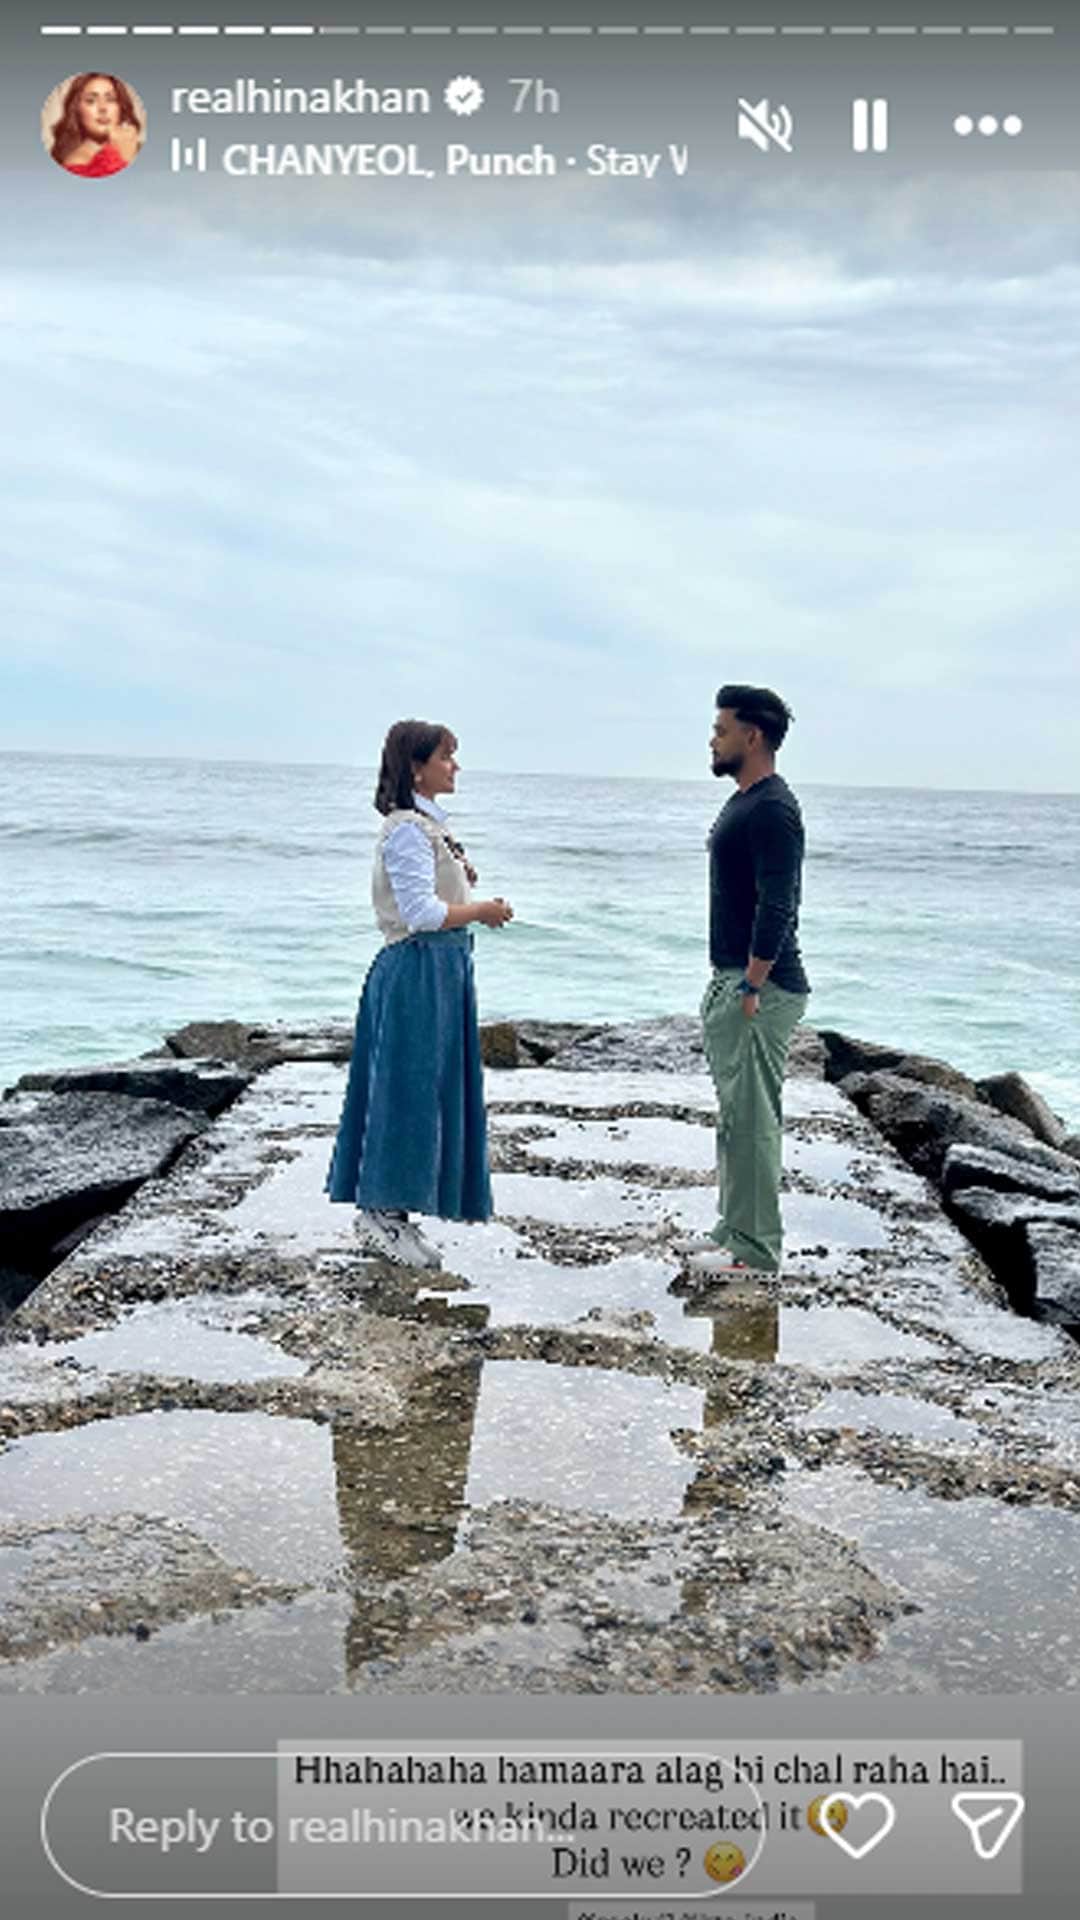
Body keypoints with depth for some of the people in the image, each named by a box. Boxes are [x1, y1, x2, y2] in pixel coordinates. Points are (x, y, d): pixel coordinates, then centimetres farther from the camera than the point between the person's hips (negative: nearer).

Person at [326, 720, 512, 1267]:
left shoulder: (428, 824, 17)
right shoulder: (407, 830, -14)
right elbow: (423, 913, -21)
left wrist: (476, 907, 8)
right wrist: (482, 911, -12)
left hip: (443, 969, 10)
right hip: (417, 970, -10)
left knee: (430, 1090, 12)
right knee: (407, 1089, -5)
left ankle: (387, 1215, 20)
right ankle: (382, 1217, 4)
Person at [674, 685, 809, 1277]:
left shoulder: (772, 809, -16)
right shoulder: (743, 802, 17)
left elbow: (776, 907, -22)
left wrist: (751, 986, -24)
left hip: (761, 986, -11)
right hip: (732, 979, 11)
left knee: (750, 1116, -6)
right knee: (735, 1111, 15)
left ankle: (755, 1249, 2)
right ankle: (734, 1229, 25)